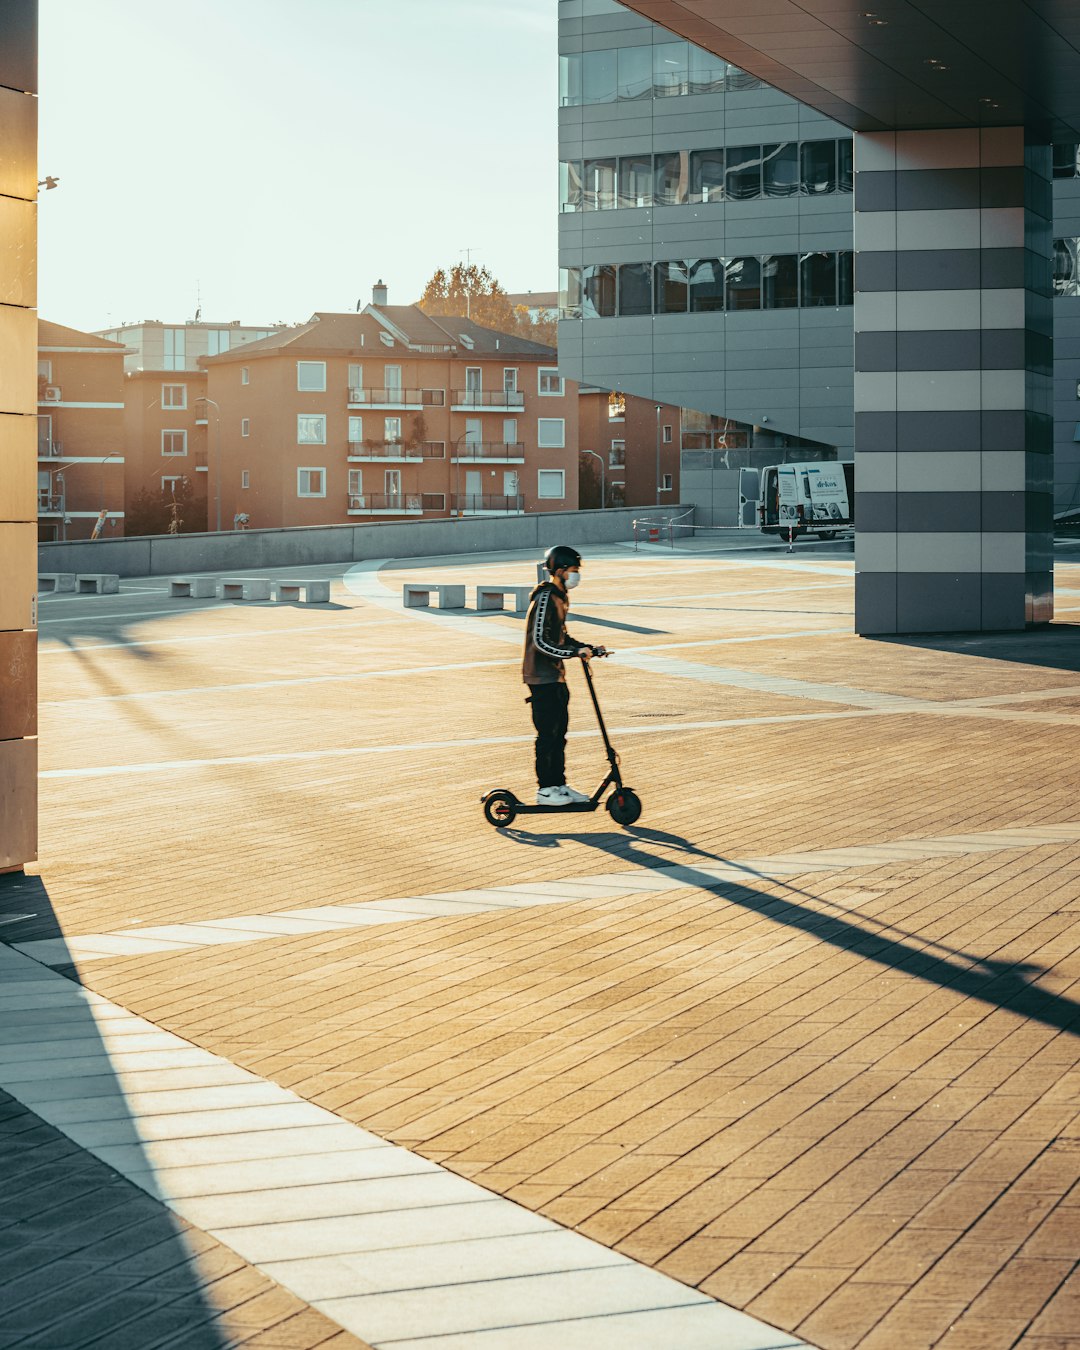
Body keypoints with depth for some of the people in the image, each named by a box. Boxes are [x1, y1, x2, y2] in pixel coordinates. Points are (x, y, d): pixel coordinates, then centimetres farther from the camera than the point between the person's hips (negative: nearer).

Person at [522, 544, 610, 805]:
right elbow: (541, 641, -24)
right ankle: (545, 790, 4)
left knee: (559, 733, 13)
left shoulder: (560, 596, 13)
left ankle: (559, 785, 21)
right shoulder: (545, 598, -18)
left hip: (556, 675, 10)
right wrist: (575, 652, -28)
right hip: (541, 676, -10)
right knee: (547, 734, -3)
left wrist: (586, 647, 8)